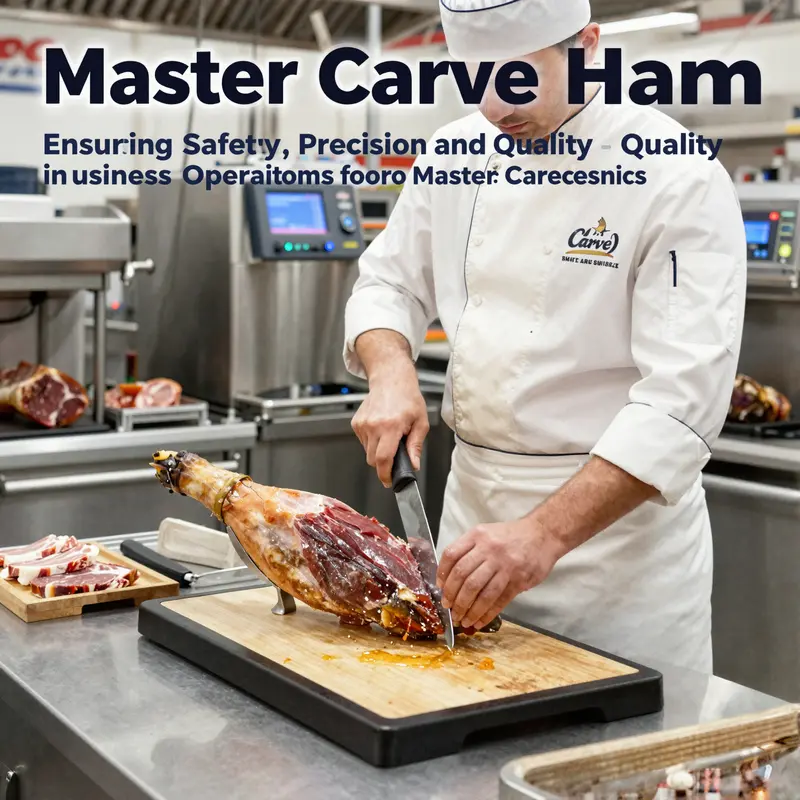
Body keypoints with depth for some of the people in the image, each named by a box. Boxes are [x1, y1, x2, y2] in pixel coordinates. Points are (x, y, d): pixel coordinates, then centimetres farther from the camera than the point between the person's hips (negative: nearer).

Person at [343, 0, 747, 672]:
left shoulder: (678, 177, -16)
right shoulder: (457, 155, 1)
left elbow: (681, 397, -22)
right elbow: (389, 283, 12)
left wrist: (545, 534, -30)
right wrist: (392, 373, -11)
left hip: (617, 510, -5)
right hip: (474, 494, 5)